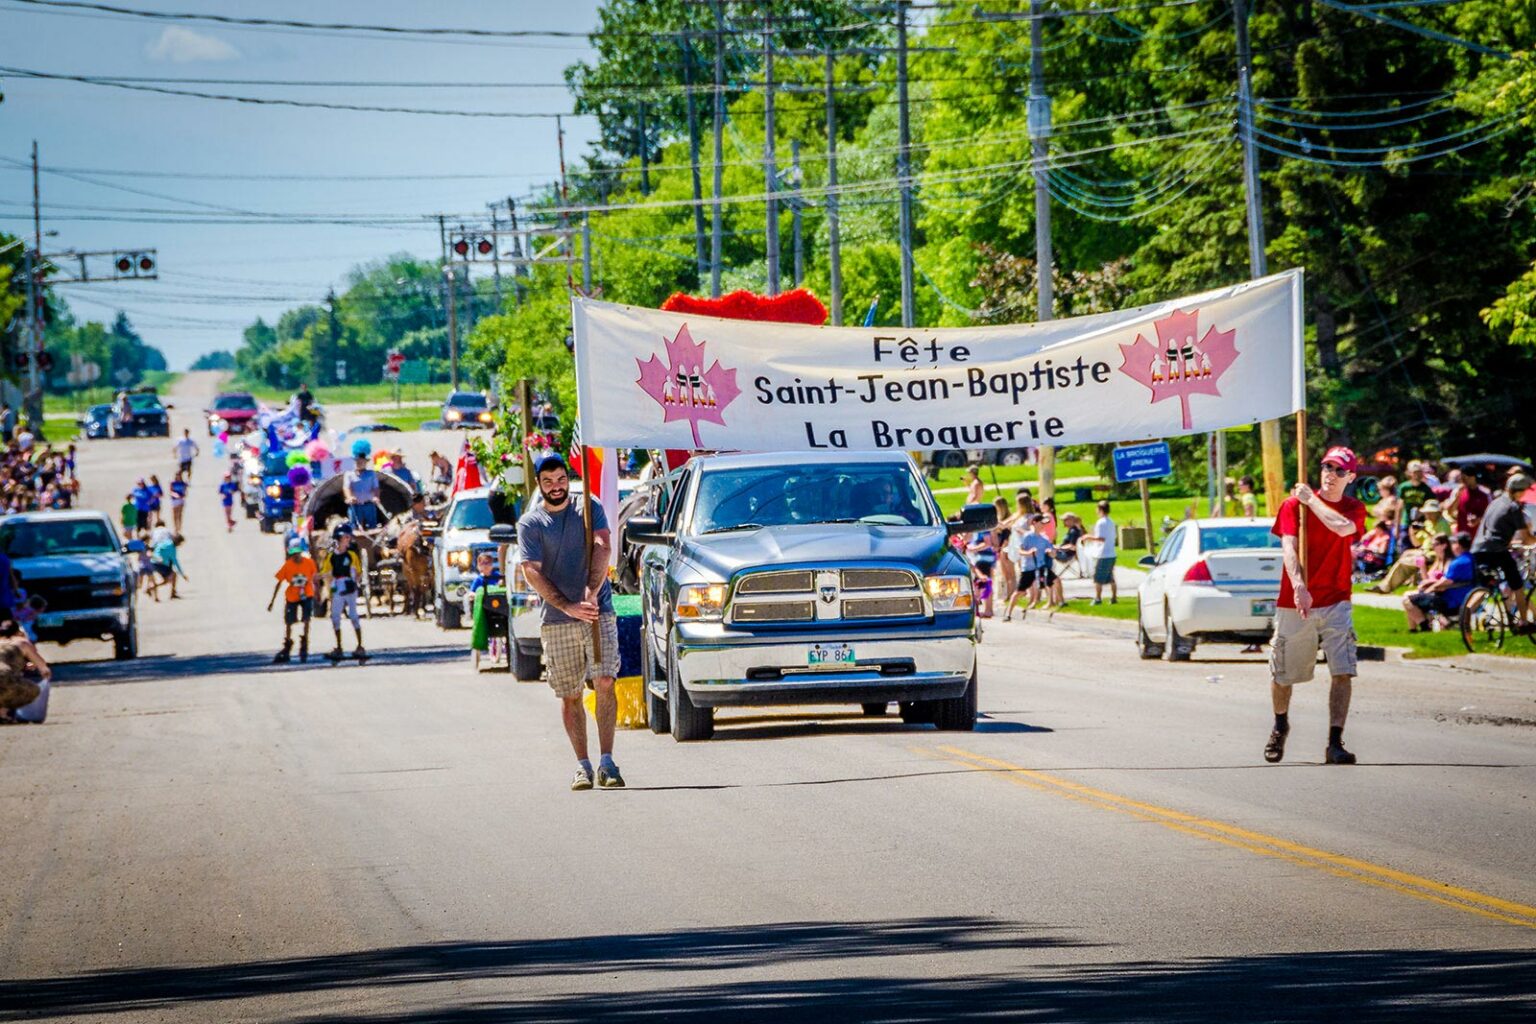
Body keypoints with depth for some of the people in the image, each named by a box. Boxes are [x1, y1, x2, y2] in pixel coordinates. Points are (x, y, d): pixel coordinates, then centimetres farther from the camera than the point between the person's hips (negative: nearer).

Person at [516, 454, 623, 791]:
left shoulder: (590, 510, 8)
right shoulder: (530, 523, 3)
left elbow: (602, 549, -6)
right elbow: (533, 573, -5)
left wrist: (591, 592, -21)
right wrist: (568, 607, -16)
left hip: (599, 612, 0)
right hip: (556, 620, 0)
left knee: (604, 683, -12)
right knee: (569, 695, 2)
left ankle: (607, 761, -12)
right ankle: (582, 765, 10)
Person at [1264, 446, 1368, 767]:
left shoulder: (1354, 509, 5)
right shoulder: (1293, 504, -2)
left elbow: (1343, 527, -20)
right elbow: (1289, 547, -16)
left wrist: (1312, 500, -13)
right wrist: (1299, 586, -31)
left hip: (1336, 602, 1)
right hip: (1294, 603, -1)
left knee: (1343, 672, -14)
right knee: (1282, 674, 9)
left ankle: (1335, 743, -13)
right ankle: (1280, 727, 37)